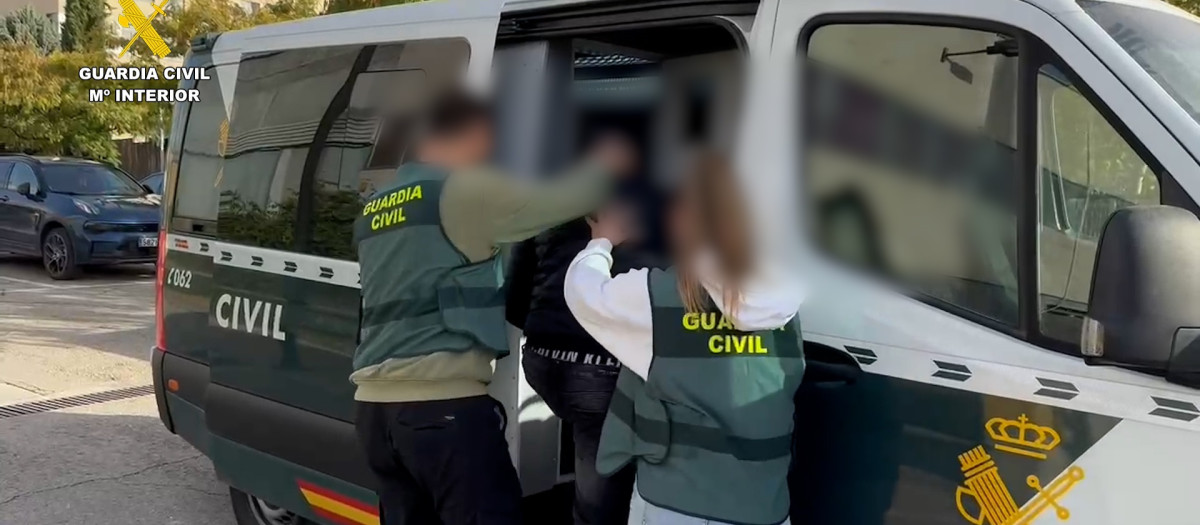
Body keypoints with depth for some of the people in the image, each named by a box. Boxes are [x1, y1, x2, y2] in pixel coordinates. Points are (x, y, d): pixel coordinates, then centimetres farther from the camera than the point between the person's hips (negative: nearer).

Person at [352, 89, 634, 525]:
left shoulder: (376, 207, 18)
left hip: (376, 406, 8)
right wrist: (604, 165, 18)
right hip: (442, 404, -8)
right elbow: (558, 201, 0)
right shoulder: (466, 190, -5)